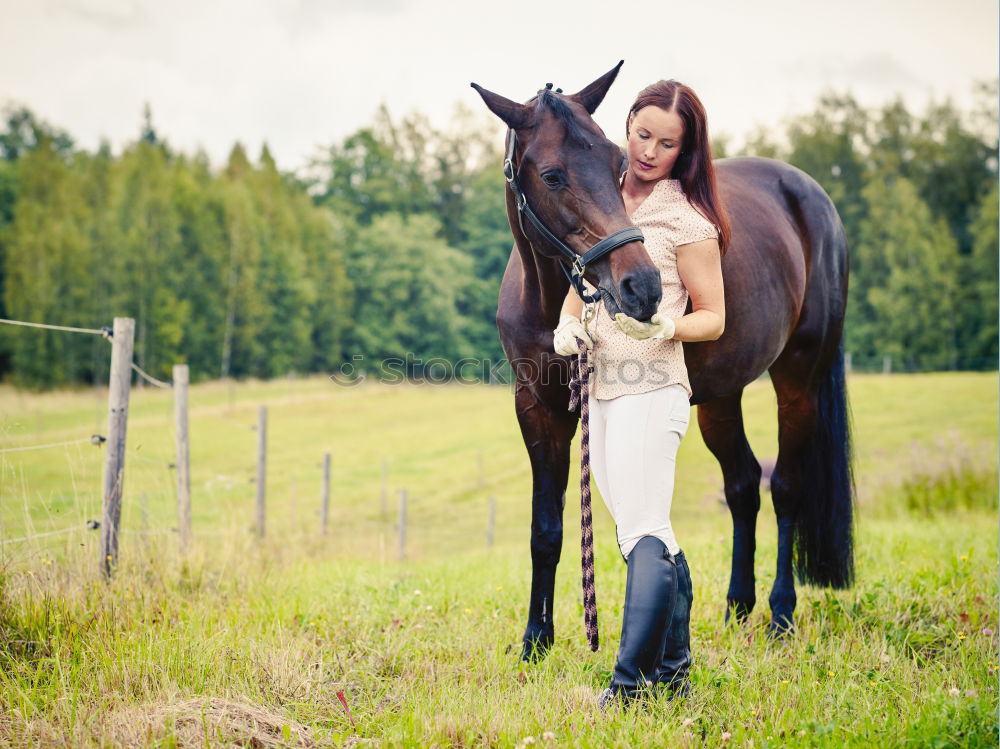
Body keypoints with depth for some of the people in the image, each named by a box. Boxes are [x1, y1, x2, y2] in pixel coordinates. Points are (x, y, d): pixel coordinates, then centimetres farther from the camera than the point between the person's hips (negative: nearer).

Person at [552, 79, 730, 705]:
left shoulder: (686, 219, -7)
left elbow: (713, 318, -5)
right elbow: (581, 282, 20)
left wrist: (665, 328, -24)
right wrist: (569, 323, -1)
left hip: (651, 388, -8)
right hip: (600, 386, 8)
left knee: (642, 534, -11)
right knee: (650, 534, 14)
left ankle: (632, 680, -10)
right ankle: (674, 668, 23)